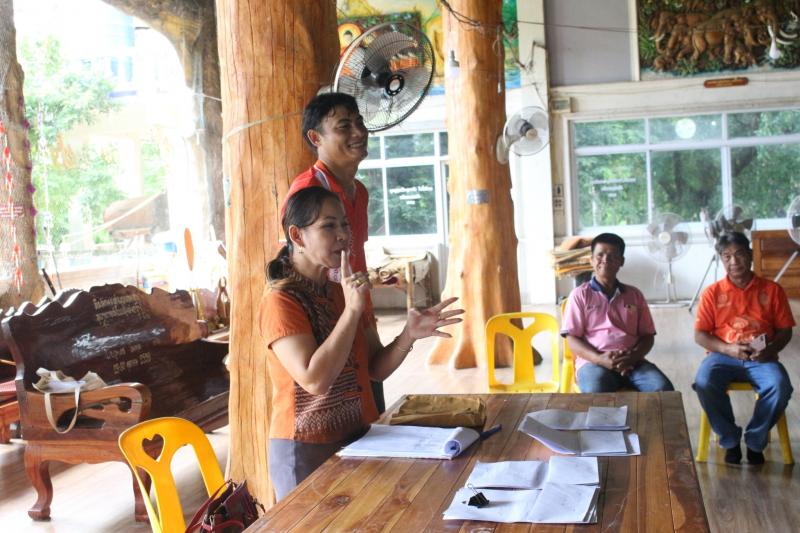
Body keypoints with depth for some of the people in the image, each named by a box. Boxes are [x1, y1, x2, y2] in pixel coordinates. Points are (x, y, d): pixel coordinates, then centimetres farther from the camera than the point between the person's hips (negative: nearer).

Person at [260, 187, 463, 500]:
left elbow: (376, 369, 7)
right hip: (306, 450, -7)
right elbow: (314, 380, -25)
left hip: (357, 438, 7)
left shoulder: (341, 293, 9)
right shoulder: (280, 300, -15)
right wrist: (352, 309, -25)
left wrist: (410, 334, -11)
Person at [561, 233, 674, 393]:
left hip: (632, 361, 3)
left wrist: (632, 357, -7)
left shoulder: (634, 294, 18)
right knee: (595, 394, -37)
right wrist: (600, 359, -15)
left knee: (663, 389, -27)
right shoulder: (580, 295, 8)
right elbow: (572, 339, 2)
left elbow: (647, 335, 15)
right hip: (593, 362, -3)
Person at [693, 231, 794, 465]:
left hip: (761, 358, 1)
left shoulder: (772, 290, 6)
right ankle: (730, 439, -8)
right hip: (723, 355, 0)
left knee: (780, 388, -31)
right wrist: (728, 349, -15)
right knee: (704, 385, -32)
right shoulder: (712, 292, 4)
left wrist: (770, 350, -14)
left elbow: (785, 330, 8)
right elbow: (700, 335, 2)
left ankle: (755, 441, -6)